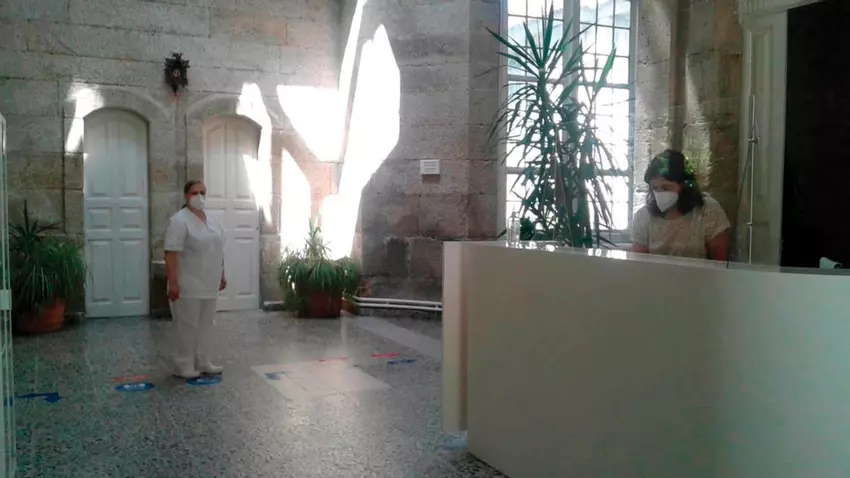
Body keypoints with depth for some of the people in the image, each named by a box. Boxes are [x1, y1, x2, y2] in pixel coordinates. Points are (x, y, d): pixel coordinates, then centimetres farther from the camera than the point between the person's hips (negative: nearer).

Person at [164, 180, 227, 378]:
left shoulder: (212, 220, 11)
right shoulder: (179, 221, -14)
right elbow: (171, 254, -18)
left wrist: (222, 275, 17)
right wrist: (173, 283, -22)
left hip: (208, 284, 8)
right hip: (188, 285, -8)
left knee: (207, 323, 12)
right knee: (186, 325, -1)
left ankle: (203, 362, 21)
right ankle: (183, 366, 8)